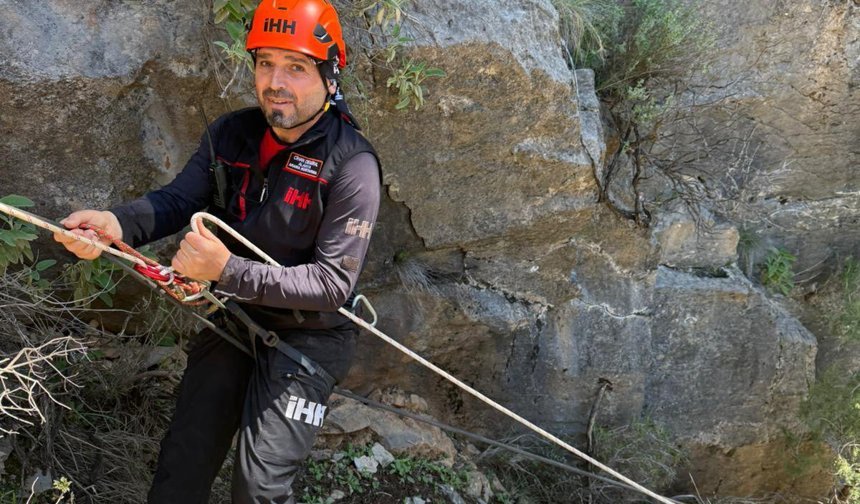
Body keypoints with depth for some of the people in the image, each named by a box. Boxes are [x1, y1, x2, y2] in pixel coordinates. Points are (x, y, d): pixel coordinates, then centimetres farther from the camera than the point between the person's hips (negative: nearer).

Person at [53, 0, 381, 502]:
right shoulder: (231, 134, -3)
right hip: (233, 317, 6)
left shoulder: (351, 164, -22)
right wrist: (117, 223, -31)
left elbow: (333, 282, -24)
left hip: (308, 335, -5)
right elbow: (177, 200, -8)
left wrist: (228, 271, -33)